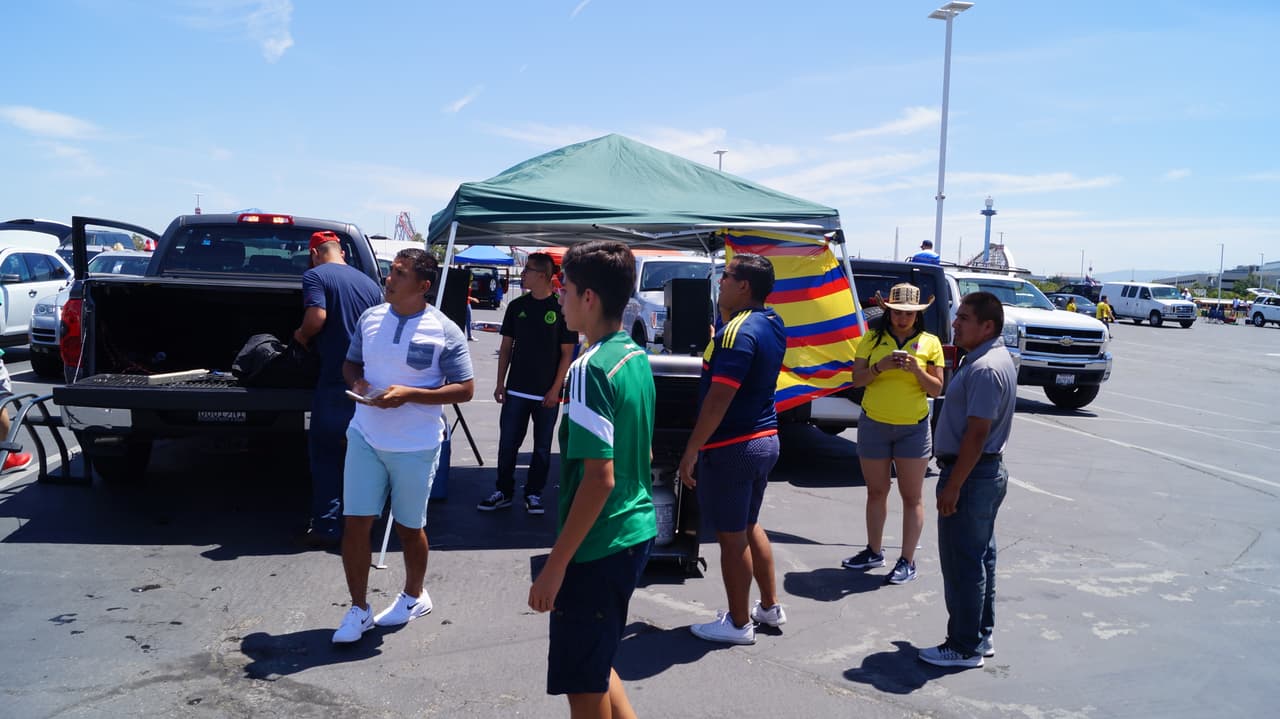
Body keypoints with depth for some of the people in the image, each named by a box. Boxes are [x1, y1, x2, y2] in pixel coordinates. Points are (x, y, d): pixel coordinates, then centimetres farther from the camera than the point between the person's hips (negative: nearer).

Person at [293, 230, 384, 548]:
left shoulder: (316, 275, -4)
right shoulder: (369, 282, 14)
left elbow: (317, 317, -19)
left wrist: (301, 335, 0)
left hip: (336, 379, -6)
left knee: (325, 453, 3)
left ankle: (327, 527, 3)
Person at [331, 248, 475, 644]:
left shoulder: (445, 332, -11)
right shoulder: (370, 317, 3)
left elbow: (465, 389, -10)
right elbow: (350, 363, 16)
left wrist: (409, 394, -20)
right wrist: (357, 382, -8)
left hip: (416, 446, -4)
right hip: (365, 437, 4)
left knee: (409, 527, 12)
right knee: (355, 523, 2)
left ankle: (414, 596, 38)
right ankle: (358, 610, 20)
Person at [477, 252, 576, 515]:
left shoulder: (562, 309, -6)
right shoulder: (517, 306, 5)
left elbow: (567, 353, -4)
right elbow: (506, 347, 10)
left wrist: (555, 390, -9)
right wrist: (500, 383, 6)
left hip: (547, 394, -3)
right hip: (516, 390, 3)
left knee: (542, 447, 8)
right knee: (507, 443, 7)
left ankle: (534, 494, 21)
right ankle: (503, 491, 21)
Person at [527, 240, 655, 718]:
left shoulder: (590, 369, -21)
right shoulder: (636, 355, 6)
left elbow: (598, 478, -25)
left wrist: (555, 565, -19)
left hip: (599, 546, -9)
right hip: (638, 530, 9)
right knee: (593, 666, 24)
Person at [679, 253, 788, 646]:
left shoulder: (738, 332, -21)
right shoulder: (772, 325, 8)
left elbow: (719, 398, -24)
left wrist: (691, 450, -20)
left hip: (732, 447, -10)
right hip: (765, 439, 10)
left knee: (731, 536, 3)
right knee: (750, 526, 22)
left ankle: (738, 623, 16)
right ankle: (770, 606, 32)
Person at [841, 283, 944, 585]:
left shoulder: (930, 342, 0)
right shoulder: (873, 339, 2)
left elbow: (936, 390, 0)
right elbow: (856, 379, -2)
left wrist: (916, 370, -17)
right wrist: (880, 366, -19)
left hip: (913, 428, -1)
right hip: (874, 424, 2)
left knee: (912, 496, 2)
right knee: (876, 492, 13)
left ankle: (907, 560, 10)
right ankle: (874, 551, 27)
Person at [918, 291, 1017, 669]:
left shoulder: (985, 369, -22)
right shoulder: (996, 359, 12)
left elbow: (976, 434, -25)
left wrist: (953, 486, -22)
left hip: (972, 474, -11)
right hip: (989, 472, 11)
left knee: (962, 563, -1)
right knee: (980, 557, 18)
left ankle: (964, 647, 9)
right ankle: (981, 636, 30)